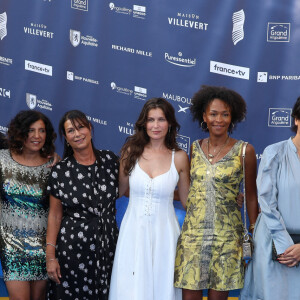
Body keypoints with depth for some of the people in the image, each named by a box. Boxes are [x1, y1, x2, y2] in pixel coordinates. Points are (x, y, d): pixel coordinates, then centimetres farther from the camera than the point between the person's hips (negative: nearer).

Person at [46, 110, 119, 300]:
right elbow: (55, 215, -1)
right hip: (73, 246, -2)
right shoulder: (61, 171, -3)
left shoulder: (109, 159, 2)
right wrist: (51, 256, -5)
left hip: (108, 242, 2)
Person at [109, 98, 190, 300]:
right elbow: (119, 190, 10)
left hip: (164, 231, -1)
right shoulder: (131, 151, 0)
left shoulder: (179, 157, -2)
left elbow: (187, 200, 7)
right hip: (134, 230, 1)